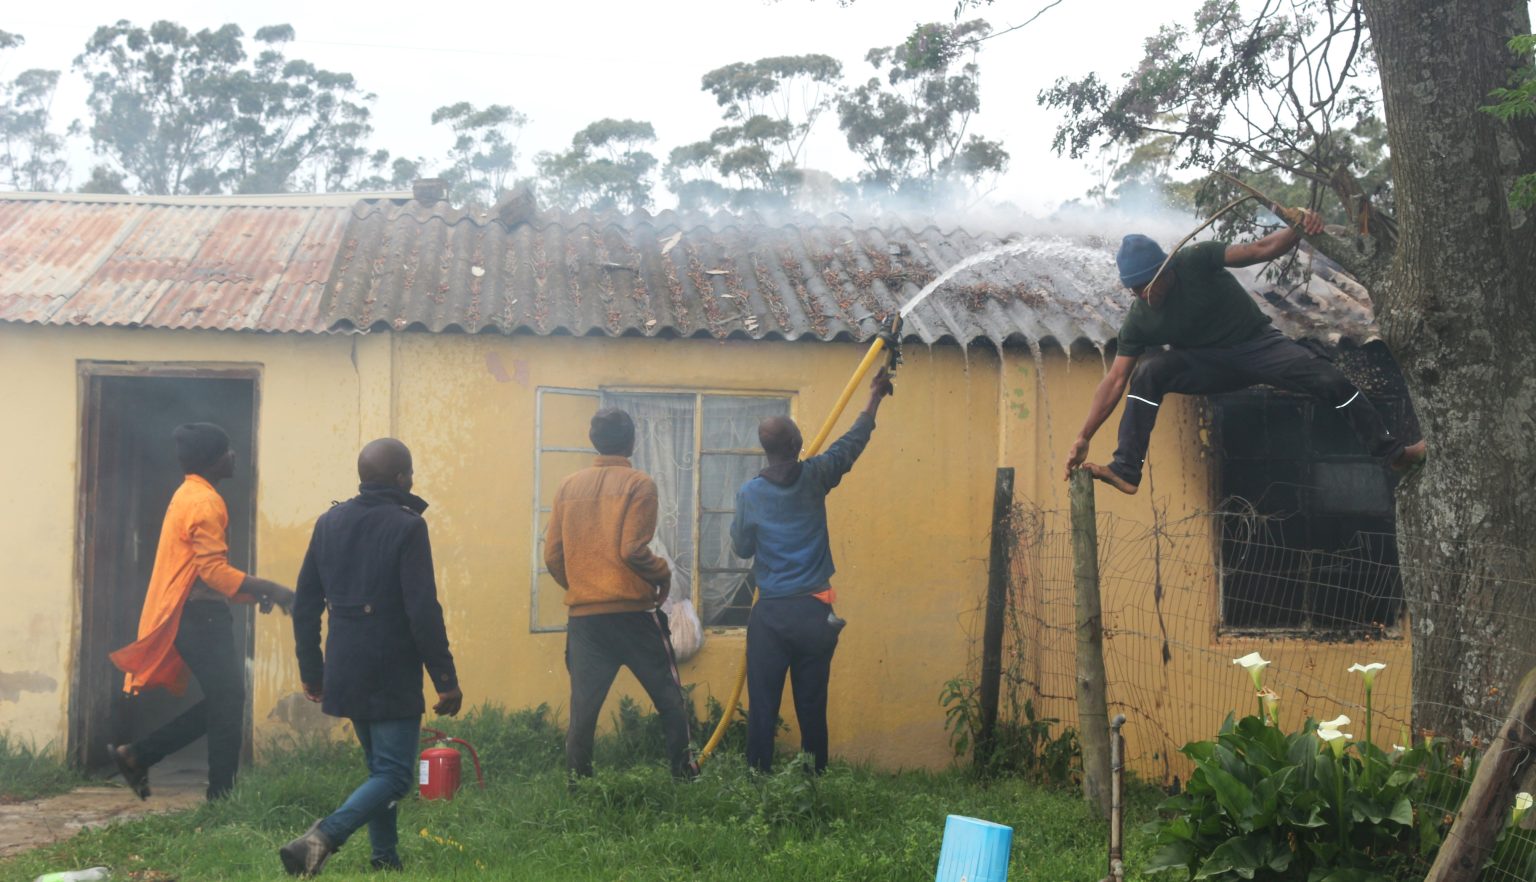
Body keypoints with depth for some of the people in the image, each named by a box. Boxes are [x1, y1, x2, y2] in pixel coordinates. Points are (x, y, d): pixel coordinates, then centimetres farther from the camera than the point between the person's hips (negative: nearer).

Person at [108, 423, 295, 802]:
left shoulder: (189, 496, 17)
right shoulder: (206, 502, -15)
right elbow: (213, 570, -22)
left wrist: (254, 593, 15)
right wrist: (269, 588, -21)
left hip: (194, 615, 10)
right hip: (202, 615, -10)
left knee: (221, 702, 14)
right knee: (228, 703, -4)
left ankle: (137, 755, 16)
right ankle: (221, 797, 1)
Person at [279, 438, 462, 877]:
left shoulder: (330, 522, 8)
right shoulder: (407, 527, -12)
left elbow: (305, 603, 10)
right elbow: (423, 611, -16)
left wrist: (310, 670, 18)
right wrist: (446, 679, -11)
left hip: (344, 672, 7)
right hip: (392, 675, -7)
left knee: (379, 769, 20)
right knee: (394, 775, -4)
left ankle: (384, 859, 20)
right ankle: (322, 837, -24)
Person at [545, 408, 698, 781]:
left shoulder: (568, 488, 8)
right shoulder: (638, 484, -5)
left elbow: (552, 556, 6)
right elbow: (633, 550, -14)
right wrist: (663, 575, 3)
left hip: (583, 617, 4)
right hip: (632, 613, -4)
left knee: (583, 708, 7)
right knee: (669, 700, 7)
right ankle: (684, 774, 6)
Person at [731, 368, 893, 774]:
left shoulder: (749, 494, -6)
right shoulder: (814, 477, -3)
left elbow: (742, 547, 6)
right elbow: (852, 443, 13)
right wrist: (875, 398, 26)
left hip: (770, 615, -1)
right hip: (814, 613, 1)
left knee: (762, 707, 2)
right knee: (812, 708, 8)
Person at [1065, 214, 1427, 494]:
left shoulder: (1197, 261, -19)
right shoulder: (1139, 320, -12)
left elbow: (1260, 250, -20)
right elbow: (1115, 380, -13)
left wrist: (1296, 230, -41)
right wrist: (1084, 437, -20)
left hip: (1258, 343, -1)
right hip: (1208, 365, 1)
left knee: (1328, 379, -22)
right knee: (1148, 370, -26)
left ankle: (1393, 452, -6)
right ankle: (1125, 472, -30)